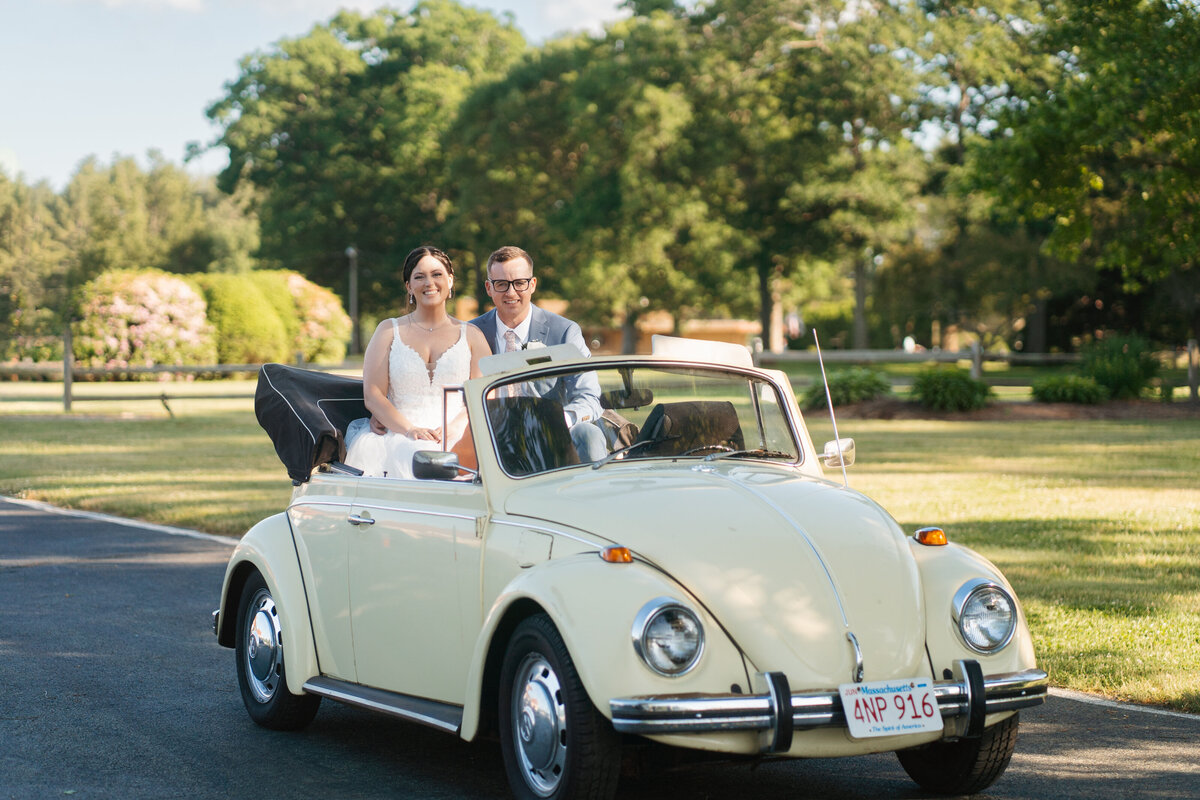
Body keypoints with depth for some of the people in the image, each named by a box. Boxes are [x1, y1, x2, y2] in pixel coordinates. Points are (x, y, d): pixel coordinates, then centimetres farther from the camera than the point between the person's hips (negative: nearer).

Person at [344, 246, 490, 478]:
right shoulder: (389, 331, 16)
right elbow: (372, 396, 5)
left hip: (454, 441, -1)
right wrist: (409, 430, -13)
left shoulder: (471, 335, 17)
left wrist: (456, 426, -16)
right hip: (397, 437, 1)